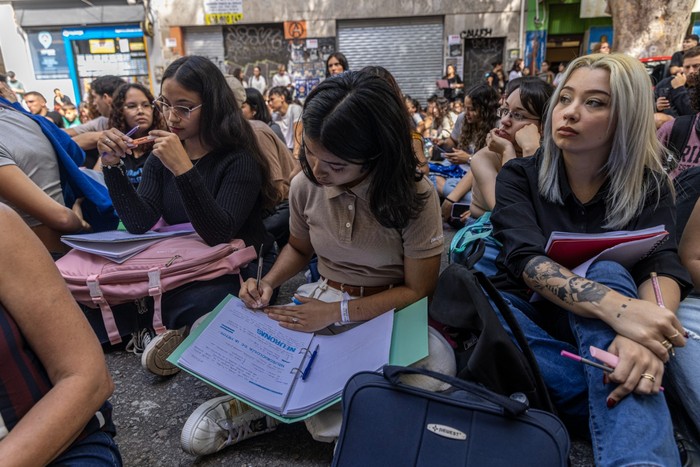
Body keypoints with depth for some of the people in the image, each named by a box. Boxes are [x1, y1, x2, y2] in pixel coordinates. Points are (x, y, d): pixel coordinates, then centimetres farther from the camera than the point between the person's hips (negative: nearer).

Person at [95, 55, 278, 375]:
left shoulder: (239, 159, -14)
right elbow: (140, 225, -7)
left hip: (239, 269, -5)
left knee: (199, 303, -36)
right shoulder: (161, 156, 4)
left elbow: (220, 235, -28)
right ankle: (182, 328, 2)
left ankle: (182, 335, -2)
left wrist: (184, 169, -36)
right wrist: (113, 166, -18)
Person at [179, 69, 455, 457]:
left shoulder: (414, 197, -19)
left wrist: (338, 313, -22)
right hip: (321, 299, 2)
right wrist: (269, 282, -8)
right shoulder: (304, 185, -8)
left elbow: (418, 291, -13)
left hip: (390, 313, -1)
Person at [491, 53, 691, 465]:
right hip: (526, 319, 0)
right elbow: (526, 258, -22)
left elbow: (662, 268, -17)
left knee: (607, 273, -30)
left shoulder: (649, 187, 0)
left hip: (596, 336, 1)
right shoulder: (519, 176, -4)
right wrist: (617, 308, -40)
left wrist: (648, 336, -41)